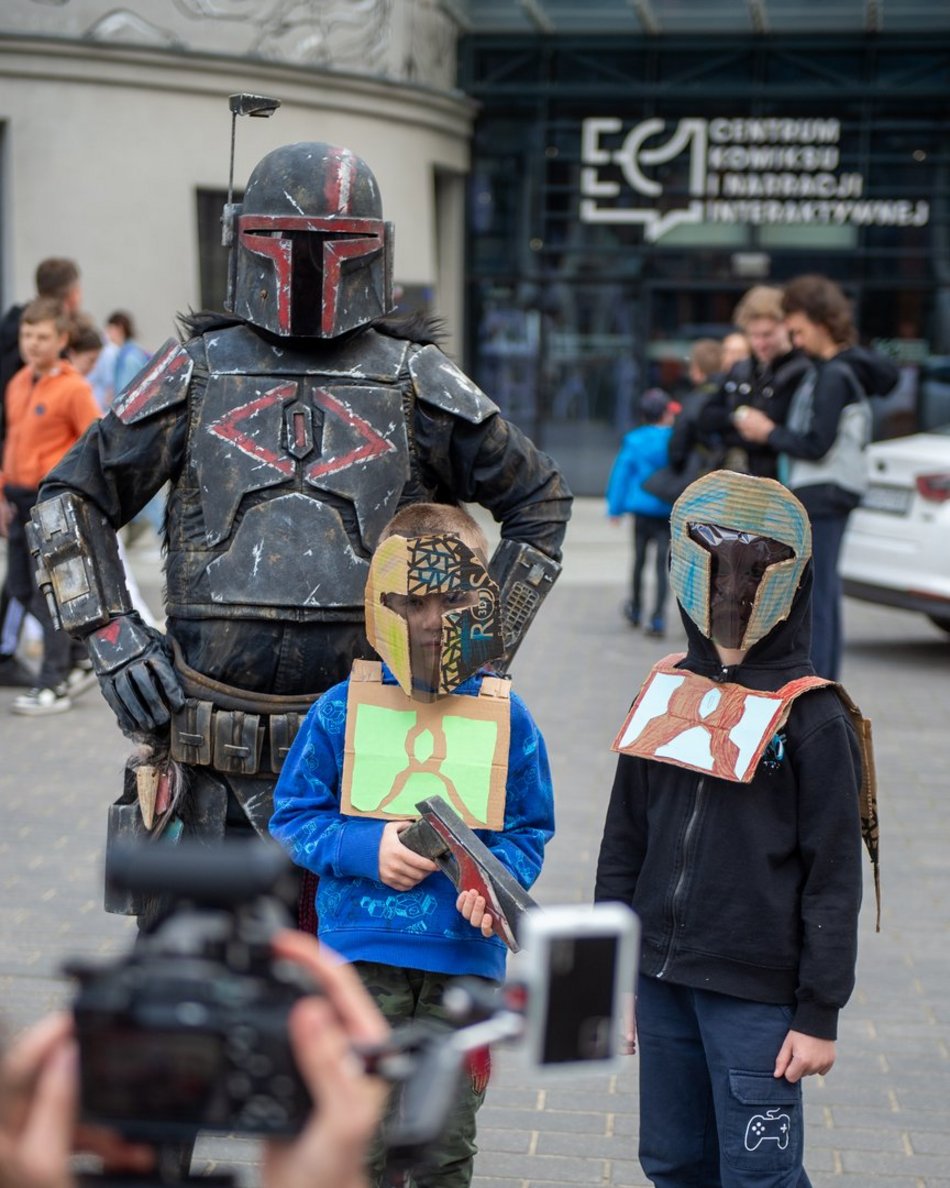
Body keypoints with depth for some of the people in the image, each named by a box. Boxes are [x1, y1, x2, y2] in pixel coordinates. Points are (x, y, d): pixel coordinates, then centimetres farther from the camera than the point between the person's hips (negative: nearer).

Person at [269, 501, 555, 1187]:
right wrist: (366, 851, -13)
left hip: (467, 958, 1)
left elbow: (530, 829, 7)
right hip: (364, 954, -1)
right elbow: (293, 816, 3)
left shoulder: (507, 719, 0)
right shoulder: (341, 711, -3)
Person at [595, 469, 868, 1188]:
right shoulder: (666, 693, 7)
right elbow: (624, 843, 14)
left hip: (757, 995, -5)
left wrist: (820, 1015, -9)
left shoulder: (813, 718, -9)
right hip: (662, 982, 6)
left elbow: (835, 878, -8)